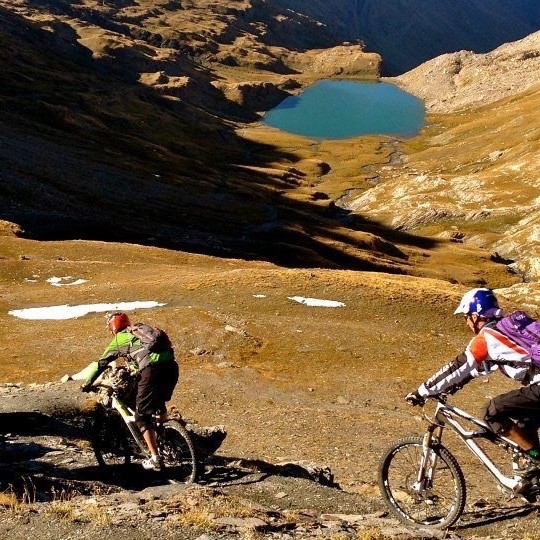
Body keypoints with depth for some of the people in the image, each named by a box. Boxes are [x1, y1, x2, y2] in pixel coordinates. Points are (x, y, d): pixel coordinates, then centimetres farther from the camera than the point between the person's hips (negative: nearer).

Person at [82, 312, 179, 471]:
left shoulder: (119, 340, 17)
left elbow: (100, 364, 23)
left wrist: (87, 384, 35)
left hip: (152, 370, -6)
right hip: (171, 366, 6)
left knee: (142, 416, 7)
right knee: (159, 405, 31)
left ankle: (156, 459, 2)